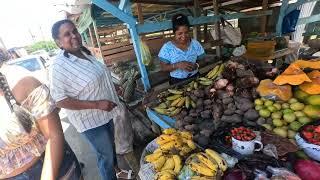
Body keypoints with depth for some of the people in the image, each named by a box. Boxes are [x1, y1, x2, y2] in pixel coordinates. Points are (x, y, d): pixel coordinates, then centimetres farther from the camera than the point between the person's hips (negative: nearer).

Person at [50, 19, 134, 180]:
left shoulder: (84, 53, 1)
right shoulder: (59, 66, -23)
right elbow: (60, 101, -24)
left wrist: (113, 89, 7)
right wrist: (97, 104, -26)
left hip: (105, 113, 8)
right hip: (90, 120, -8)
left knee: (111, 145, 27)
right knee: (106, 155, 11)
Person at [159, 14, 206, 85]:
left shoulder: (195, 43, 0)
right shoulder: (167, 47, -9)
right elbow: (163, 68, -9)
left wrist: (197, 65, -16)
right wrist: (178, 65, -24)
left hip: (195, 78, 3)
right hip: (176, 81, -2)